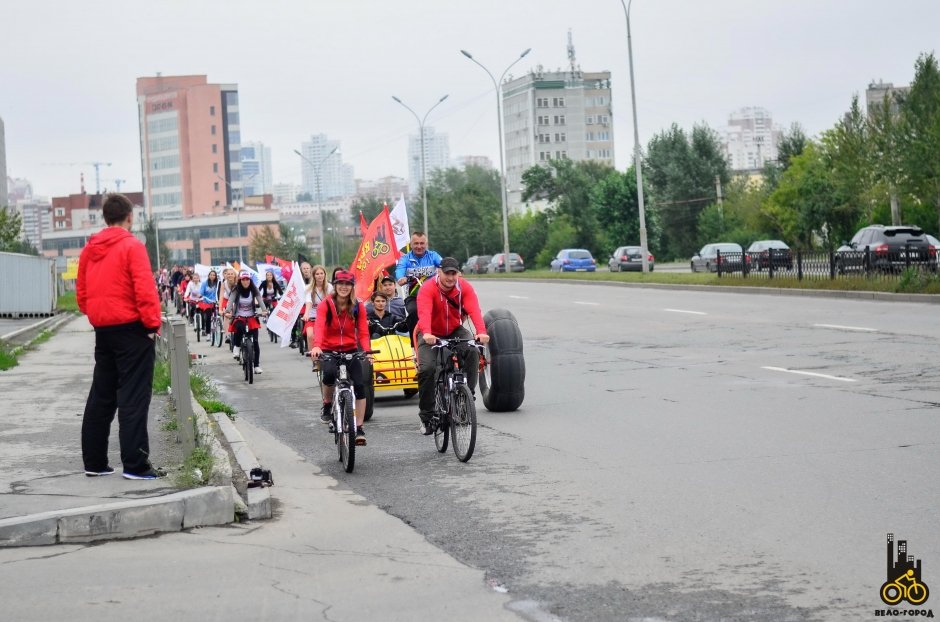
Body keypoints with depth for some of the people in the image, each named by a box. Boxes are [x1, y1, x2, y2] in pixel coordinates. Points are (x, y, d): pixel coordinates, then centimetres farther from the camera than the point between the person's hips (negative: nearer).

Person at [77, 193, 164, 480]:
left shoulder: (89, 249, 9)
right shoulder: (131, 246, -10)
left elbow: (81, 292, 13)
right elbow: (145, 289, -17)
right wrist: (153, 323, -10)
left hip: (102, 328, 7)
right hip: (131, 327, -7)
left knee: (101, 397, 13)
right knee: (134, 397, -5)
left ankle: (94, 461, 17)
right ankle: (135, 464, -8)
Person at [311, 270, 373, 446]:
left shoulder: (358, 307, -3)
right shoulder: (325, 304, -10)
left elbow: (363, 332, -8)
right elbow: (319, 326, -25)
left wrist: (367, 350, -27)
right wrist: (316, 346, -44)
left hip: (350, 350, 2)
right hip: (329, 350, -2)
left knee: (359, 385, -13)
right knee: (329, 373, -34)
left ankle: (359, 428, -3)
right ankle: (327, 406, -5)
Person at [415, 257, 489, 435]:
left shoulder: (464, 287, -15)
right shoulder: (428, 288, -22)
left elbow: (474, 310, -29)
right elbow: (424, 312, -39)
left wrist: (481, 332, -48)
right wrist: (426, 334, -59)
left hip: (455, 331, 2)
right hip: (432, 335, -2)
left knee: (472, 352, -28)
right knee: (427, 368, -22)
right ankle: (426, 416, -7)